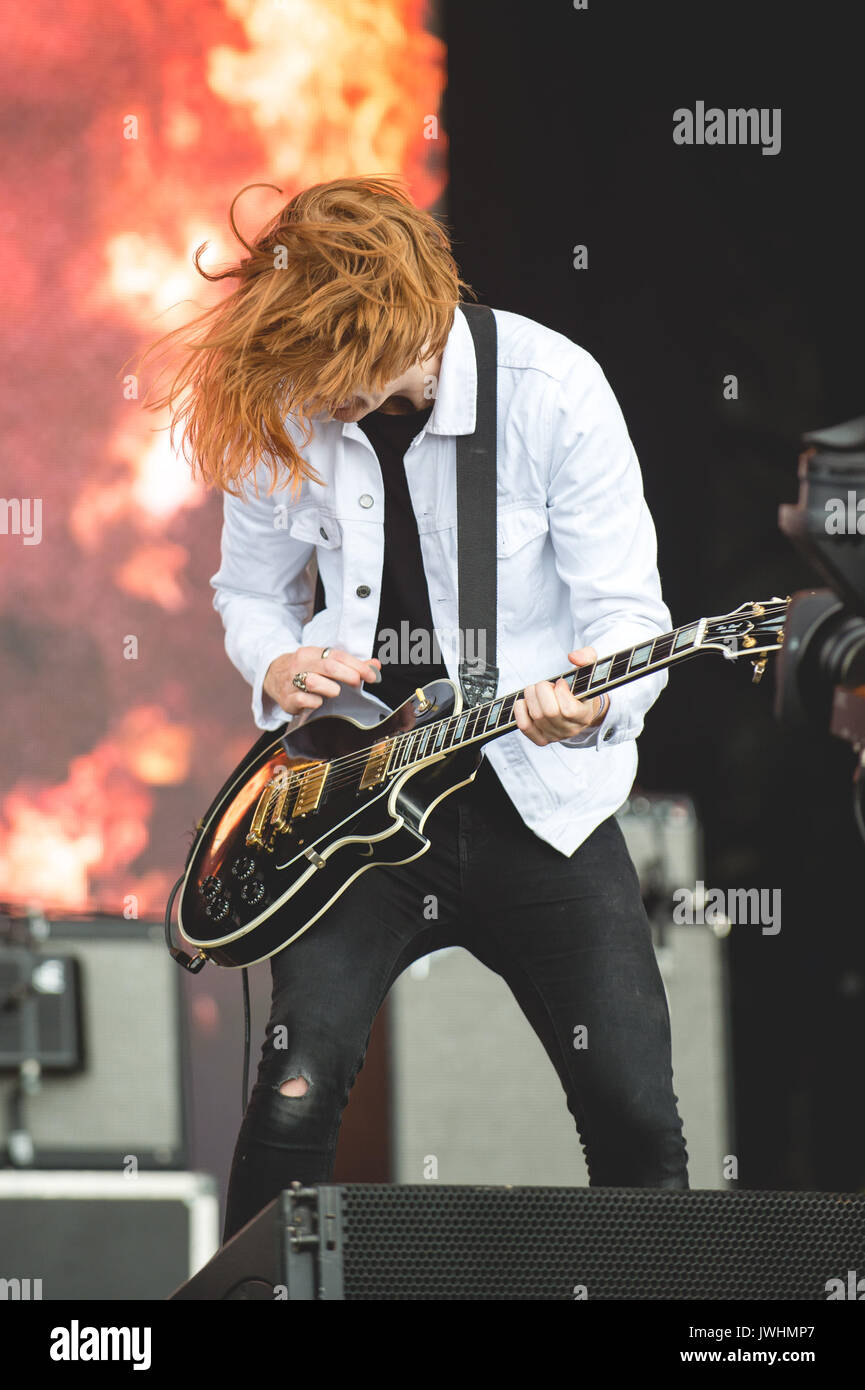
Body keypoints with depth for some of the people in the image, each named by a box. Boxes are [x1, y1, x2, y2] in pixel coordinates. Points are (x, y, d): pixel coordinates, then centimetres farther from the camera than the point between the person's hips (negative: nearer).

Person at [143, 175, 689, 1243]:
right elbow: (248, 589, 13)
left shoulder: (552, 390, -14)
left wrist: (595, 702, -34)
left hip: (536, 791, -1)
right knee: (297, 1093, -15)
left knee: (636, 1116, -5)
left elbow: (629, 611, -12)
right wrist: (276, 666, -10)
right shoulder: (280, 410, -4)